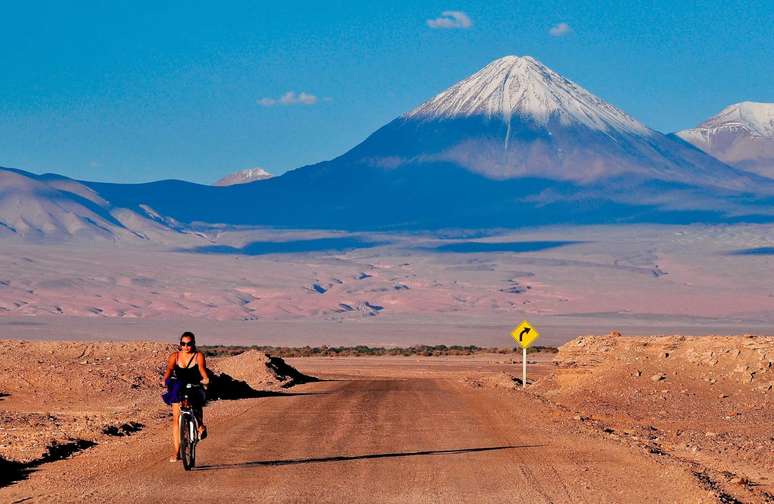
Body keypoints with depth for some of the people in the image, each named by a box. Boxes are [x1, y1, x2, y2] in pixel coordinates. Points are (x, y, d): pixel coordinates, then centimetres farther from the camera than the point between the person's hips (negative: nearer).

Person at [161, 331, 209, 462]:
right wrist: (165, 380, -32)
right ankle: (177, 452, -8)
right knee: (176, 418, -11)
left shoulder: (198, 356, -3)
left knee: (197, 403, -30)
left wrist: (205, 378, -39)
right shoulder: (175, 356, 1)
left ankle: (201, 426, 2)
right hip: (179, 390, 1)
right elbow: (169, 369, -11)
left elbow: (202, 368, -19)